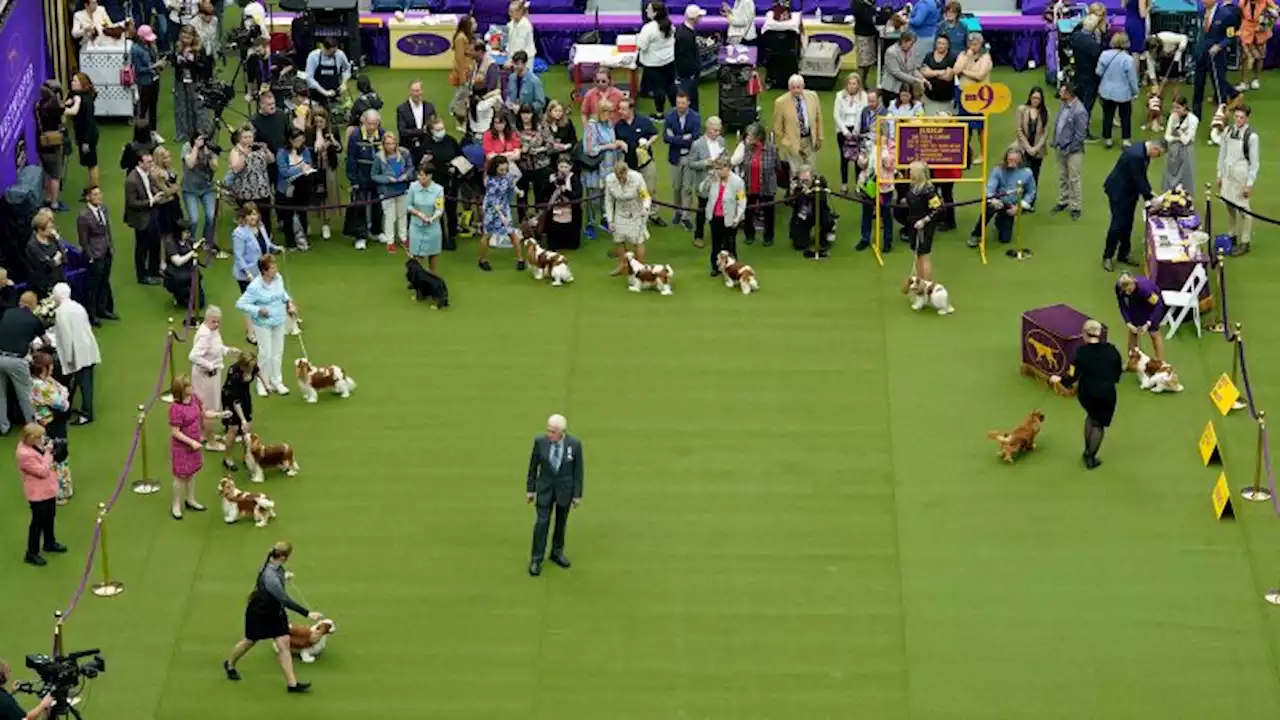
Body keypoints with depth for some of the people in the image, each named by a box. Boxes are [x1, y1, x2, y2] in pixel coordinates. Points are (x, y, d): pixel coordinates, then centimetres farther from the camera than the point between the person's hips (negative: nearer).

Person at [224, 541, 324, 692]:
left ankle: (292, 683, 4)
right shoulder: (270, 577, -41)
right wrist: (307, 613, -43)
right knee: (250, 642, 18)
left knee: (284, 643, 1)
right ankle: (230, 665, 48)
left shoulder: (276, 565, -14)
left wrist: (283, 576, 34)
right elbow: (286, 600, -42)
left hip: (275, 611, 7)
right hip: (258, 614, -7)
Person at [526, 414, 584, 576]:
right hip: (545, 488, -1)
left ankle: (557, 552, 36)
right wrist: (530, 489, 0)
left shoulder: (575, 444, -18)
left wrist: (577, 495, -5)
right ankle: (536, 560, 5)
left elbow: (578, 470, -8)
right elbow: (533, 466, -5)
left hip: (565, 488, 1)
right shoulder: (540, 441, -17)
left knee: (561, 522, 16)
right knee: (542, 522, -5)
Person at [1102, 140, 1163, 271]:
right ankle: (1107, 257, 9)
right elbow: (1138, 180, -27)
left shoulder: (1143, 152, 0)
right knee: (1118, 224, -3)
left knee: (1127, 224, 13)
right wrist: (1150, 198, -21)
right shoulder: (1136, 155, -31)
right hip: (1119, 191, -9)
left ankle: (1123, 255, 24)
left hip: (1130, 190, 9)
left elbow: (1142, 176, 11)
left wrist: (1149, 191, 2)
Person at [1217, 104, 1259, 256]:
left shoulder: (1251, 136, -15)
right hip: (1228, 173, 5)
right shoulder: (1229, 132, 2)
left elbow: (1254, 162, -11)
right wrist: (1220, 175, 13)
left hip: (1242, 174, -5)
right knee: (1230, 206, 12)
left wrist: (1250, 184, -10)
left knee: (1243, 208, -1)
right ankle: (1231, 236, 26)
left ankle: (1245, 243, 9)